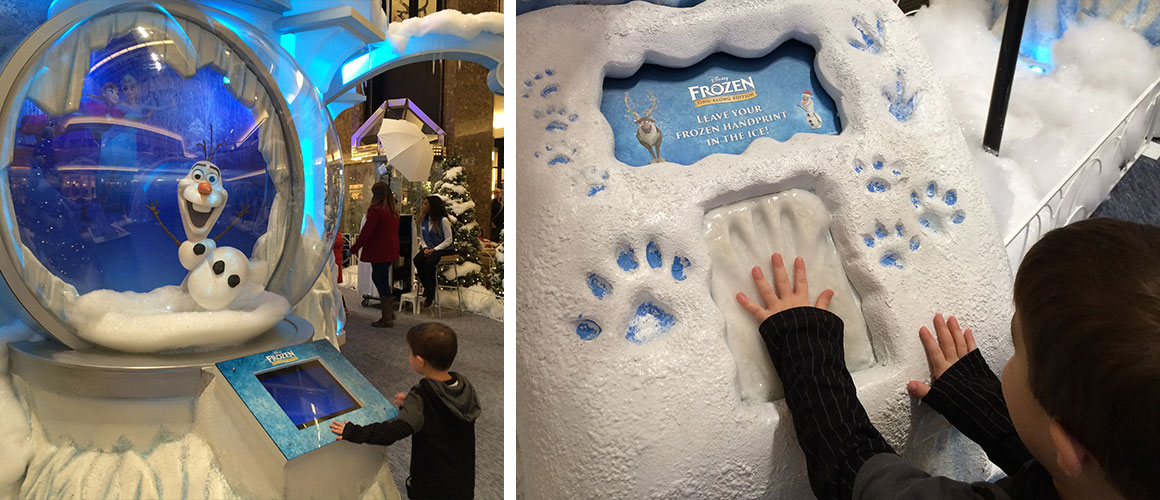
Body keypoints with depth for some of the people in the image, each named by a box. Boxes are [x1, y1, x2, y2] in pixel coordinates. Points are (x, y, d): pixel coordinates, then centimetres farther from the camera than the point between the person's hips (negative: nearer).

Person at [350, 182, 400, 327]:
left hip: (379, 251, -8)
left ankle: (387, 318, 4)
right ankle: (389, 308, 21)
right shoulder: (394, 211, 8)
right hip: (391, 249, 8)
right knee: (378, 277, 21)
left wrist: (354, 248, -6)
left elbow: (366, 231, -15)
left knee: (381, 280, -1)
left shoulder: (376, 210, -16)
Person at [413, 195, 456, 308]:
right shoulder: (423, 220, 8)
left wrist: (434, 249, -18)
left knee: (429, 263, -32)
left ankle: (430, 294, -17)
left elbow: (448, 240, -11)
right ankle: (426, 287, -6)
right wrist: (425, 247, -6)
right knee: (417, 260, -24)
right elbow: (422, 237, 15)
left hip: (445, 249, -6)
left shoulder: (443, 220, -12)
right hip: (430, 248, 6)